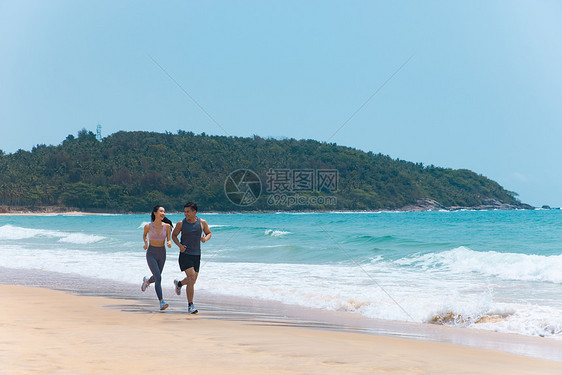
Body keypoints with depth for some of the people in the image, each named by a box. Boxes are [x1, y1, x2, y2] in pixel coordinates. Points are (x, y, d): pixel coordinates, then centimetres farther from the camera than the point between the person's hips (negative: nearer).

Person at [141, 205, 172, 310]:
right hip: (151, 254, -3)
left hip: (162, 254, 4)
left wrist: (169, 243, -22)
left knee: (156, 277, 19)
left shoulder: (167, 226, -5)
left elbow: (168, 240, 1)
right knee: (158, 278, -18)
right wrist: (146, 243, -5)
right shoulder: (148, 226, -8)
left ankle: (147, 281, 55)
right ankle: (161, 302, -19)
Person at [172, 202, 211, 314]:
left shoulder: (202, 222, 0)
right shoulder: (181, 224, -3)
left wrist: (205, 238, -11)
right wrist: (179, 245, -10)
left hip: (196, 255, 4)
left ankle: (179, 283, 48)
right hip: (185, 254, -4)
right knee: (191, 278, -16)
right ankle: (190, 305, -10)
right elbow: (174, 235, 8)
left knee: (193, 280, 13)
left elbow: (209, 233, 12)